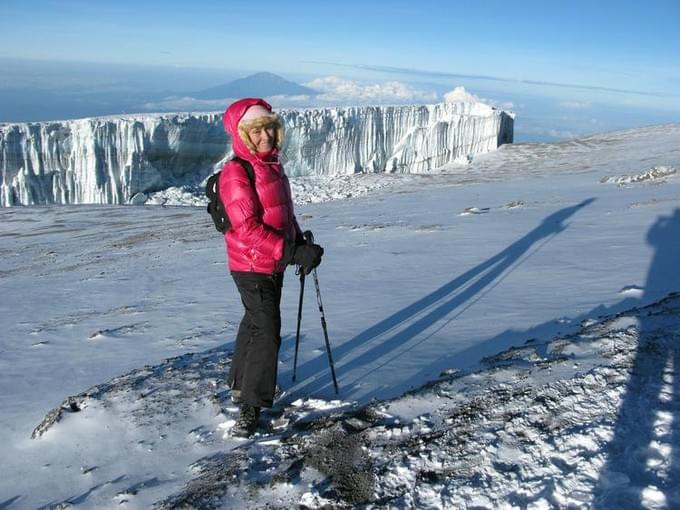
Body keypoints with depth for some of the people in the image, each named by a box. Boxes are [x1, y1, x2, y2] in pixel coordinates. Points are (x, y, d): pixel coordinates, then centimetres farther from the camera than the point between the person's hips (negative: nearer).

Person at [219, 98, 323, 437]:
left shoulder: (271, 165, 10)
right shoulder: (236, 173, -20)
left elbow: (284, 212, 18)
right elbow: (248, 228, -26)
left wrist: (301, 243, 6)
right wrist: (292, 253, -28)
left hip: (273, 264, 10)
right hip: (253, 267, -10)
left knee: (256, 324, 21)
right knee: (267, 333, -9)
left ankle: (241, 385, 40)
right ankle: (251, 408, 2)